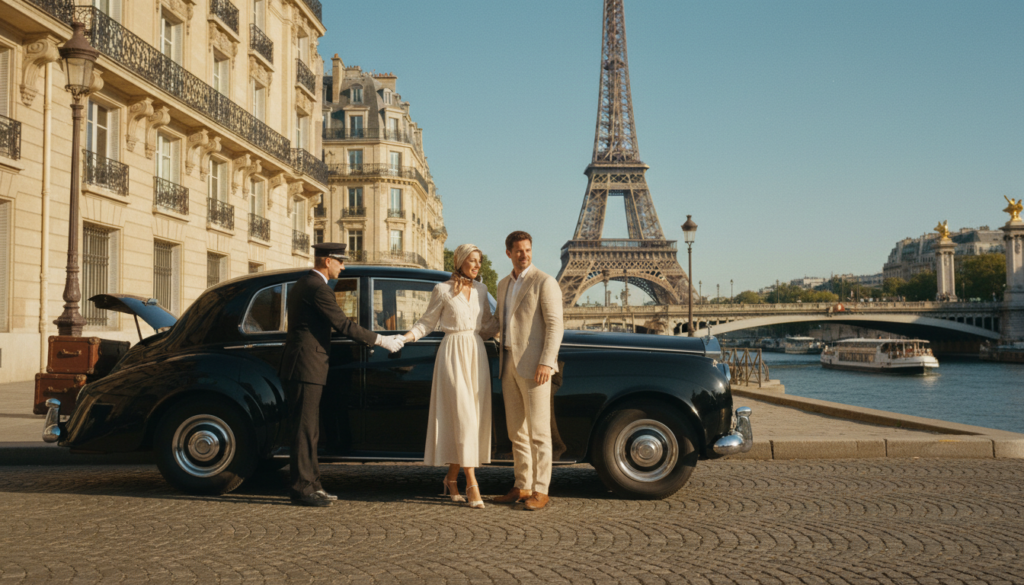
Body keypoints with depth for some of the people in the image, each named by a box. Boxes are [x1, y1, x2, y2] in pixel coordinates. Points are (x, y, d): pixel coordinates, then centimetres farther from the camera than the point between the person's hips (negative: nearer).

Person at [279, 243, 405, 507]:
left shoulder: (301, 285, 17)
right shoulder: (318, 288, -15)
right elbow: (343, 324, -16)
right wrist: (381, 340, -10)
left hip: (297, 365, 10)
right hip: (307, 367, -10)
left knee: (307, 430, 13)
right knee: (305, 430, -6)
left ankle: (310, 484, 18)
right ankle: (301, 488, -1)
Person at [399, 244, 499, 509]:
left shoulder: (480, 290, 12)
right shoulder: (443, 290, -2)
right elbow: (427, 322, 2)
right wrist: (403, 338, -11)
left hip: (477, 355, 5)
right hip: (453, 355, -5)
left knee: (475, 419, 3)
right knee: (463, 417, -10)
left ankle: (452, 477, 16)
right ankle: (471, 482, -10)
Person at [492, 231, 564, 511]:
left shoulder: (544, 282, -7)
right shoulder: (504, 285, 16)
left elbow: (555, 325, -13)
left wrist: (546, 362, -22)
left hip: (534, 366, -7)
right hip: (509, 365, 7)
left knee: (538, 431, -4)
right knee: (516, 430, 10)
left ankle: (541, 491, 3)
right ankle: (522, 486, 19)